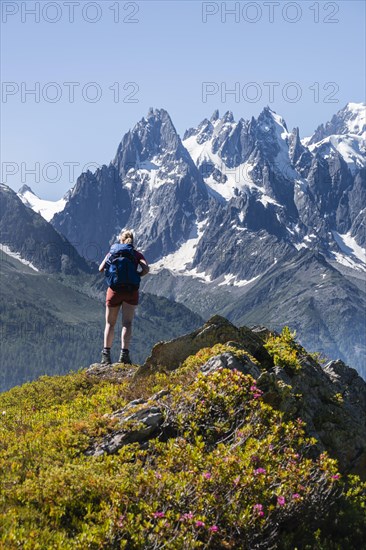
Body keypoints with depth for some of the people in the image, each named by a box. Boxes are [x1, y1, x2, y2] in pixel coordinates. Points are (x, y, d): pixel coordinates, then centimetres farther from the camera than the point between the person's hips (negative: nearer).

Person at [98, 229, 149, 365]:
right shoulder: (137, 254, 11)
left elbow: (101, 269, 4)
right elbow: (146, 269, -8)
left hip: (115, 289, 1)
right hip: (131, 290, -1)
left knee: (110, 323, 10)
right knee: (127, 323, -3)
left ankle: (106, 354, 3)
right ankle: (124, 353, -18)